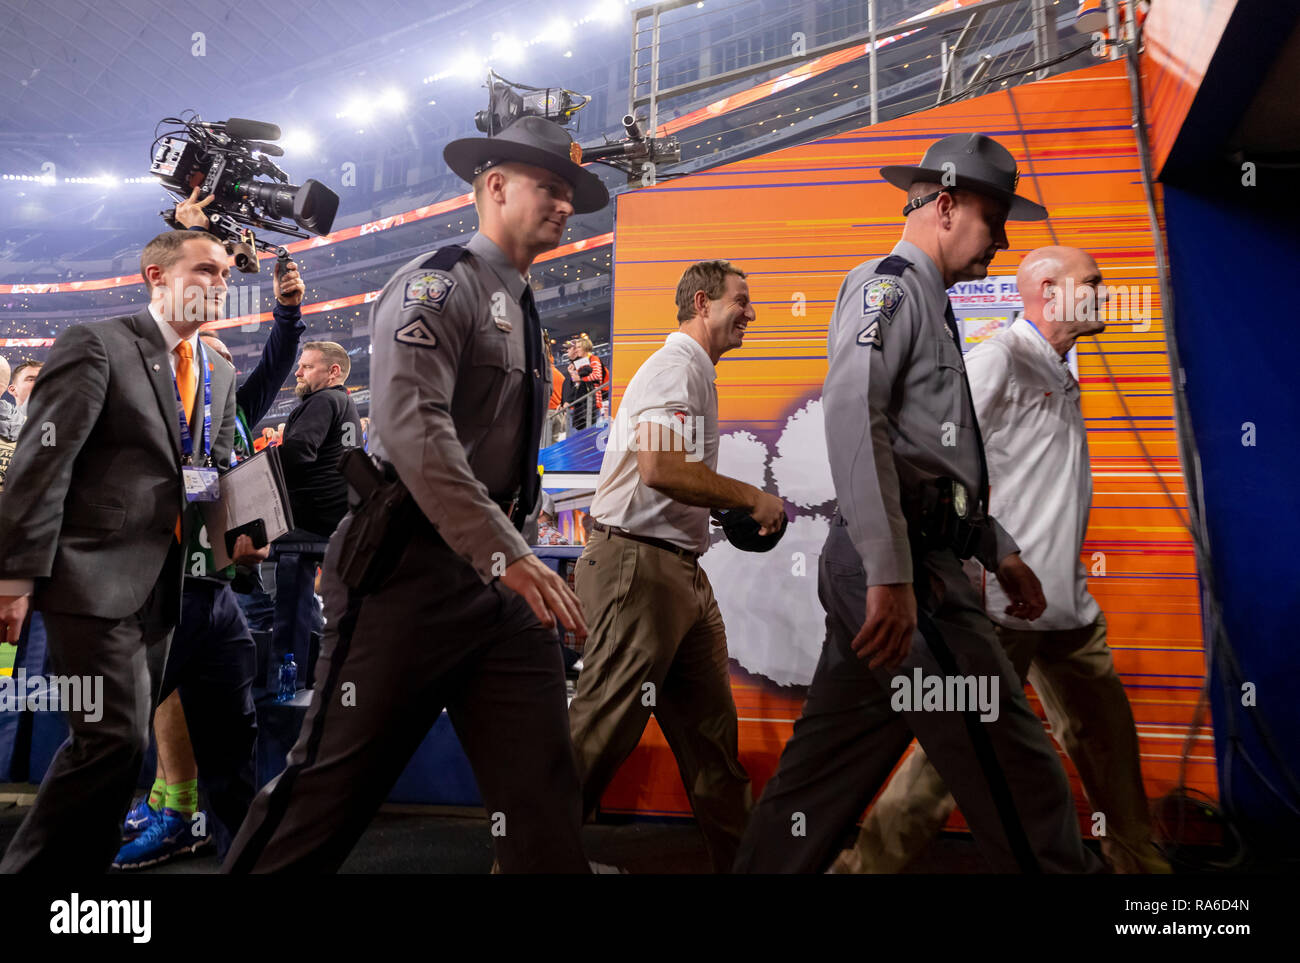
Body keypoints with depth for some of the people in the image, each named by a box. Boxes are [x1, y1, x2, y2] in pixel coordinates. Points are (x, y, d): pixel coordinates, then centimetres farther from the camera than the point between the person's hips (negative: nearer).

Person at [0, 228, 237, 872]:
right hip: (94, 577, -7)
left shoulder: (219, 375, 16)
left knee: (122, 739, 12)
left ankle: (81, 859, 26)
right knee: (115, 737, -11)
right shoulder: (96, 345, -5)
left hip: (163, 583, 7)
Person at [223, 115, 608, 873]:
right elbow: (412, 425, -22)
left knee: (543, 790, 4)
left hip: (502, 577, 8)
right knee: (333, 785, 2)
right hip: (414, 570, -8)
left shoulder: (525, 311, 20)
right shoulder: (438, 284, -6)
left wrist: (518, 557, 15)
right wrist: (507, 555, -29)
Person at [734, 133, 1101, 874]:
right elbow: (853, 423, -20)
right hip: (897, 566, -10)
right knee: (1014, 762, -3)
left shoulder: (928, 302, 27)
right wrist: (891, 575, -26)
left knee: (830, 764, 12)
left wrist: (1000, 550, 24)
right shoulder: (888, 284, -4)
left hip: (915, 563, 10)